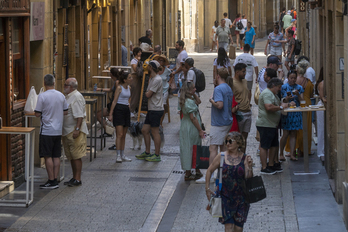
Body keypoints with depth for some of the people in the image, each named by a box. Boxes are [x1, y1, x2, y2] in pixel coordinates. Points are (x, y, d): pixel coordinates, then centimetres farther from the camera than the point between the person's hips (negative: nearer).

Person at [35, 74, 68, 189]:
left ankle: (51, 181, -1)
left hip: (47, 131, -5)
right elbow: (65, 112, 10)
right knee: (56, 156, 9)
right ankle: (55, 180, 11)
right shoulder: (61, 95, 3)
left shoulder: (42, 96, -13)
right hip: (58, 131, 5)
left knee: (48, 156, -1)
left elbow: (37, 114, -12)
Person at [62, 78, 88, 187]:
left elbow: (80, 116, -20)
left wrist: (77, 129, -26)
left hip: (75, 132, -10)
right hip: (67, 132, 10)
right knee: (71, 156, 13)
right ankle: (74, 178, 20)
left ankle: (77, 179, -6)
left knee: (76, 156, -8)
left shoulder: (77, 97, -14)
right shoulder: (68, 97, 17)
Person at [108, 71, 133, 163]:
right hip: (119, 110, -7)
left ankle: (123, 155, 13)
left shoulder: (129, 88, 12)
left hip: (126, 110, 7)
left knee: (124, 135, 9)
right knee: (119, 134, -12)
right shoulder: (119, 88, -8)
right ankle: (118, 156, -13)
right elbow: (114, 101, -10)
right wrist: (111, 114, -14)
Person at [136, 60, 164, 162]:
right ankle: (147, 152, 21)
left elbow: (148, 95, -17)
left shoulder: (157, 80, -16)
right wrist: (147, 93, -1)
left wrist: (146, 93, 3)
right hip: (151, 109, 10)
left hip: (156, 110, -10)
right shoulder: (151, 79, 16)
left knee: (155, 132, -4)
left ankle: (157, 155, 2)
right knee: (145, 130, 12)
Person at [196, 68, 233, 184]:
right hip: (228, 122, 9)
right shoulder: (229, 89, 13)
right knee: (223, 148, 15)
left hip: (218, 123, -9)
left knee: (213, 148, -10)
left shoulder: (218, 89, -16)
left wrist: (212, 100, -10)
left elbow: (220, 105, -28)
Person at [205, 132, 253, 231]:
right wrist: (207, 188, 7)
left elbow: (249, 178, -7)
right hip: (226, 196, -1)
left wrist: (249, 166, -21)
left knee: (238, 227, 5)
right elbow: (209, 171, 9)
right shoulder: (221, 157, -2)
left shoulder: (245, 158, -3)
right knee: (229, 224, -7)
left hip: (241, 196, 1)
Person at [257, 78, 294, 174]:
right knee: (264, 146, -7)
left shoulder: (273, 94, 21)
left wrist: (288, 104, 12)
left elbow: (279, 104, 27)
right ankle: (264, 168, -5)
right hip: (265, 124, -11)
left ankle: (271, 165, 22)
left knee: (274, 145, 14)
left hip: (272, 125, 11)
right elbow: (269, 108, -27)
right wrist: (281, 107, -18)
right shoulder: (267, 94, -15)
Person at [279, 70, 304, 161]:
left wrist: (298, 95, -12)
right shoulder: (283, 87, 1)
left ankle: (292, 154, 5)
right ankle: (281, 153, 11)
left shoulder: (299, 88, 9)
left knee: (293, 134, 3)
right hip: (286, 112, -3)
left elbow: (301, 101, 6)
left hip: (296, 113, 3)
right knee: (285, 134, -4)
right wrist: (287, 99, -18)